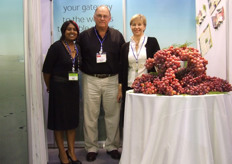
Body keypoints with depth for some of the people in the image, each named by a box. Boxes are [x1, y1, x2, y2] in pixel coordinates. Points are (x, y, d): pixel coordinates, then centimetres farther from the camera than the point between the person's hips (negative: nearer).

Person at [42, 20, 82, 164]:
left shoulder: (78, 48, 6)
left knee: (73, 119, 10)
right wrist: (50, 87, 0)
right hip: (59, 87, -5)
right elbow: (46, 70, -9)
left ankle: (71, 152, 23)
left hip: (73, 86, 6)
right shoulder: (56, 47, -11)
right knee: (60, 120, 4)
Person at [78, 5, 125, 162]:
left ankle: (112, 146, 22)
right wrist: (84, 71, -1)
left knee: (113, 115, 7)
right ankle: (91, 148, 19)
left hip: (112, 80, 1)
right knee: (90, 116, 4)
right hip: (91, 80, 0)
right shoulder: (84, 36, 5)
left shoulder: (117, 36, 7)